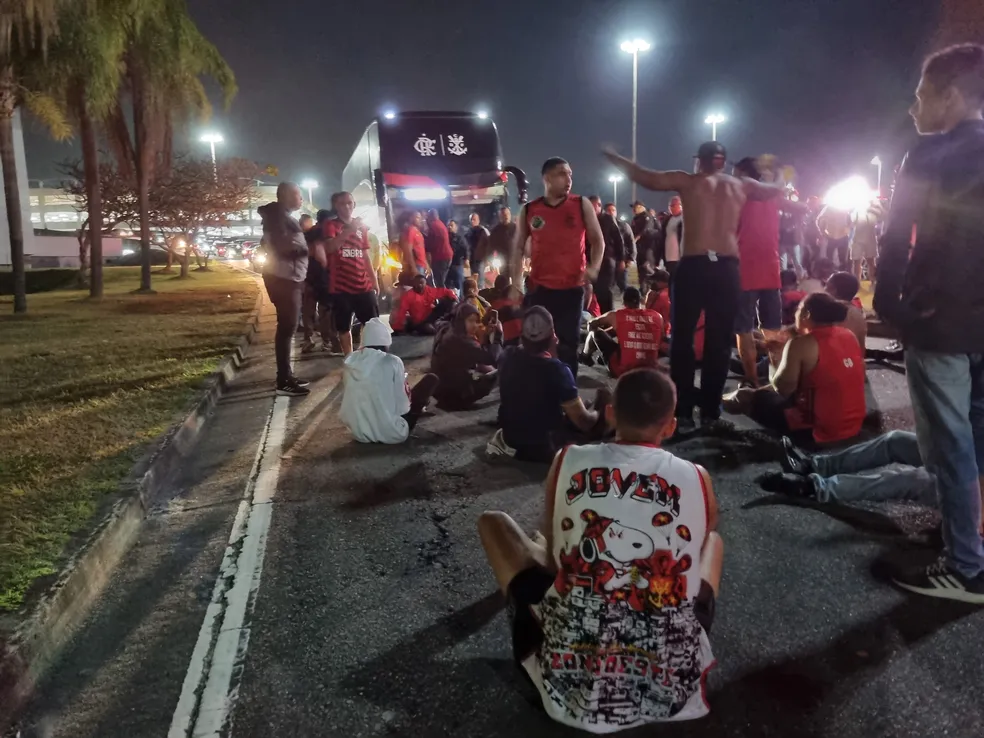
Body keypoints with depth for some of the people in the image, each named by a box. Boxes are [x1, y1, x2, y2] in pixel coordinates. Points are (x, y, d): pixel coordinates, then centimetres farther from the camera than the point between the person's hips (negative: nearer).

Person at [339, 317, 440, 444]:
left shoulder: (350, 361, -2)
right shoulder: (392, 362, -15)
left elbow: (349, 399, 10)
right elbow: (402, 407, -11)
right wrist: (407, 393, 12)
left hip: (360, 434, 6)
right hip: (391, 434, -6)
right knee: (431, 379, 9)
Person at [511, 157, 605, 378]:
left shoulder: (582, 205, 1)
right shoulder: (529, 210, 3)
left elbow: (598, 240, 6)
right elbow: (518, 247, 9)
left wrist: (593, 267, -12)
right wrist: (516, 281, 1)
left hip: (572, 288, -1)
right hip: (539, 288, 1)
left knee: (569, 343, 5)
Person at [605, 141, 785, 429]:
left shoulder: (687, 181, 4)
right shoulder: (741, 185, 14)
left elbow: (645, 177, 5)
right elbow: (777, 190, 29)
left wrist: (615, 157, 17)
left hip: (693, 266, -2)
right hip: (727, 268, 2)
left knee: (683, 338, 5)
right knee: (720, 341, 8)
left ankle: (683, 412, 3)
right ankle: (710, 412, 11)